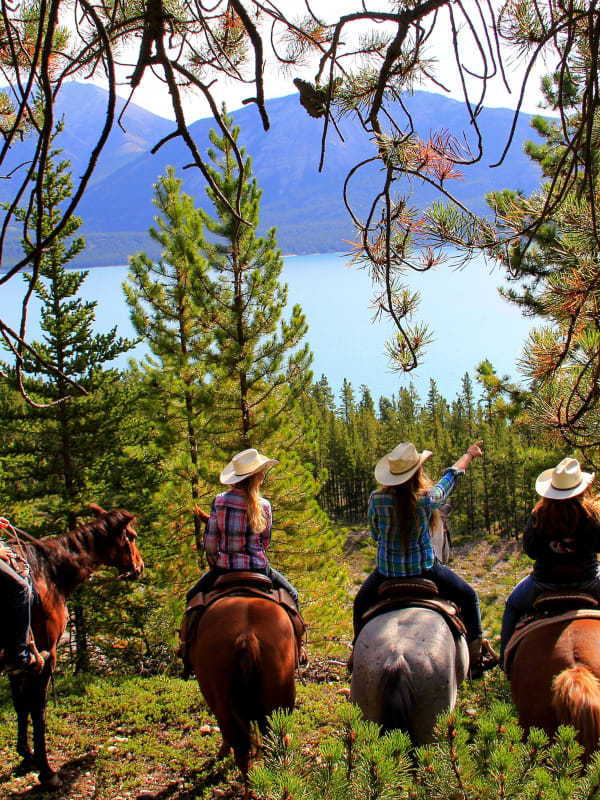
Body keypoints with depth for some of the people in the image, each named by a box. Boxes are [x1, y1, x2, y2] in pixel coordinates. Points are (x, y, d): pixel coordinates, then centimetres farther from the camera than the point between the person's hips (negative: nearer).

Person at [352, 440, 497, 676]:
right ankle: (477, 655, 22)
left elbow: (375, 534, 3)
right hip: (424, 570, -2)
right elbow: (452, 474, 2)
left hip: (386, 573, 2)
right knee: (468, 597, 19)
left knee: (361, 603, 30)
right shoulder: (428, 498, -17)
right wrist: (470, 454, 20)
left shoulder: (376, 499, -14)